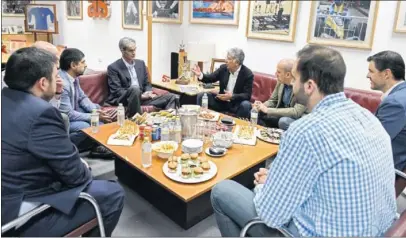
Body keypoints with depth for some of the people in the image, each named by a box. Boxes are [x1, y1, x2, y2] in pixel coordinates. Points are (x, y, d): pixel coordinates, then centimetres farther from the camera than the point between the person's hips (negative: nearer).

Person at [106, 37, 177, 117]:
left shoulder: (140, 63, 15)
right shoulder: (113, 68, -3)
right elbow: (116, 91, -11)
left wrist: (148, 93, -6)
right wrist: (140, 95, -19)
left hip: (142, 98, 6)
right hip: (124, 100, -6)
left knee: (171, 97, -11)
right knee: (135, 89, -40)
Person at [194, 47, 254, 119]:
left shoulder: (248, 74, -16)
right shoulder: (223, 68, -3)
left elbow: (247, 95, -19)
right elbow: (210, 78, 3)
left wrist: (232, 96, -33)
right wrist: (200, 75, -19)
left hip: (237, 104, -4)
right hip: (221, 101, 4)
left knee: (246, 105, -35)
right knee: (201, 96, -8)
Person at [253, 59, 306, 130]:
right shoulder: (281, 82, -3)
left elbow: (296, 112, -30)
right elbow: (273, 100, 9)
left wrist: (267, 110, -29)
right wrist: (262, 106, -14)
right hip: (282, 115, 7)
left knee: (284, 121, -35)